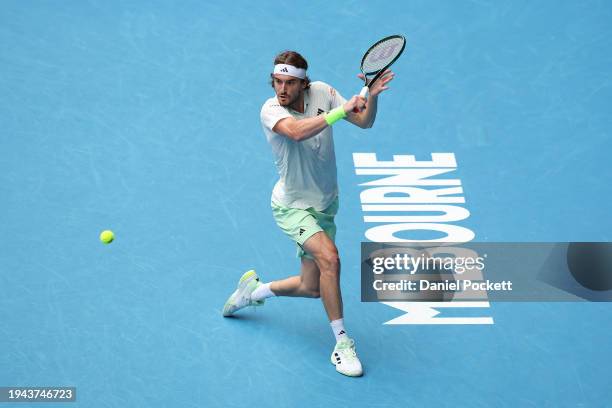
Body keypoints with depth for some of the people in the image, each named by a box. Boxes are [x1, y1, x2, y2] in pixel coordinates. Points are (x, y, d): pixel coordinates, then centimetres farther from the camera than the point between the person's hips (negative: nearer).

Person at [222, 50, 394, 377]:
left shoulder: (321, 93, -7)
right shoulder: (270, 110, -21)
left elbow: (365, 121, -7)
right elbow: (297, 132, -42)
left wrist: (371, 96, -26)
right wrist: (341, 110, -43)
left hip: (324, 205, 6)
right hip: (292, 206, -6)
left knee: (311, 288, 13)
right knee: (329, 257, -30)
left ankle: (254, 290, 41)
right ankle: (341, 342, -16)